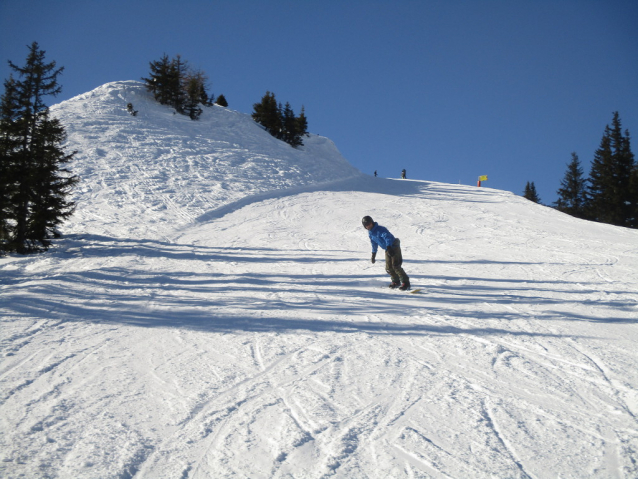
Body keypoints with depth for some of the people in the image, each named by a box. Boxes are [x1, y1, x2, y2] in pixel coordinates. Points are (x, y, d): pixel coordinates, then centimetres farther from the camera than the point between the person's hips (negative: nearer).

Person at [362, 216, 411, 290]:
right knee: (388, 268, 5)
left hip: (394, 246, -8)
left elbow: (387, 237, -39)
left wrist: (388, 247, -54)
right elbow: (374, 243, 19)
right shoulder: (370, 232, 4)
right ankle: (396, 281, 24)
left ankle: (405, 283, -12)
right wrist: (373, 254, 23)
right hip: (388, 249, 8)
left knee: (396, 266, -17)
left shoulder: (380, 229, -23)